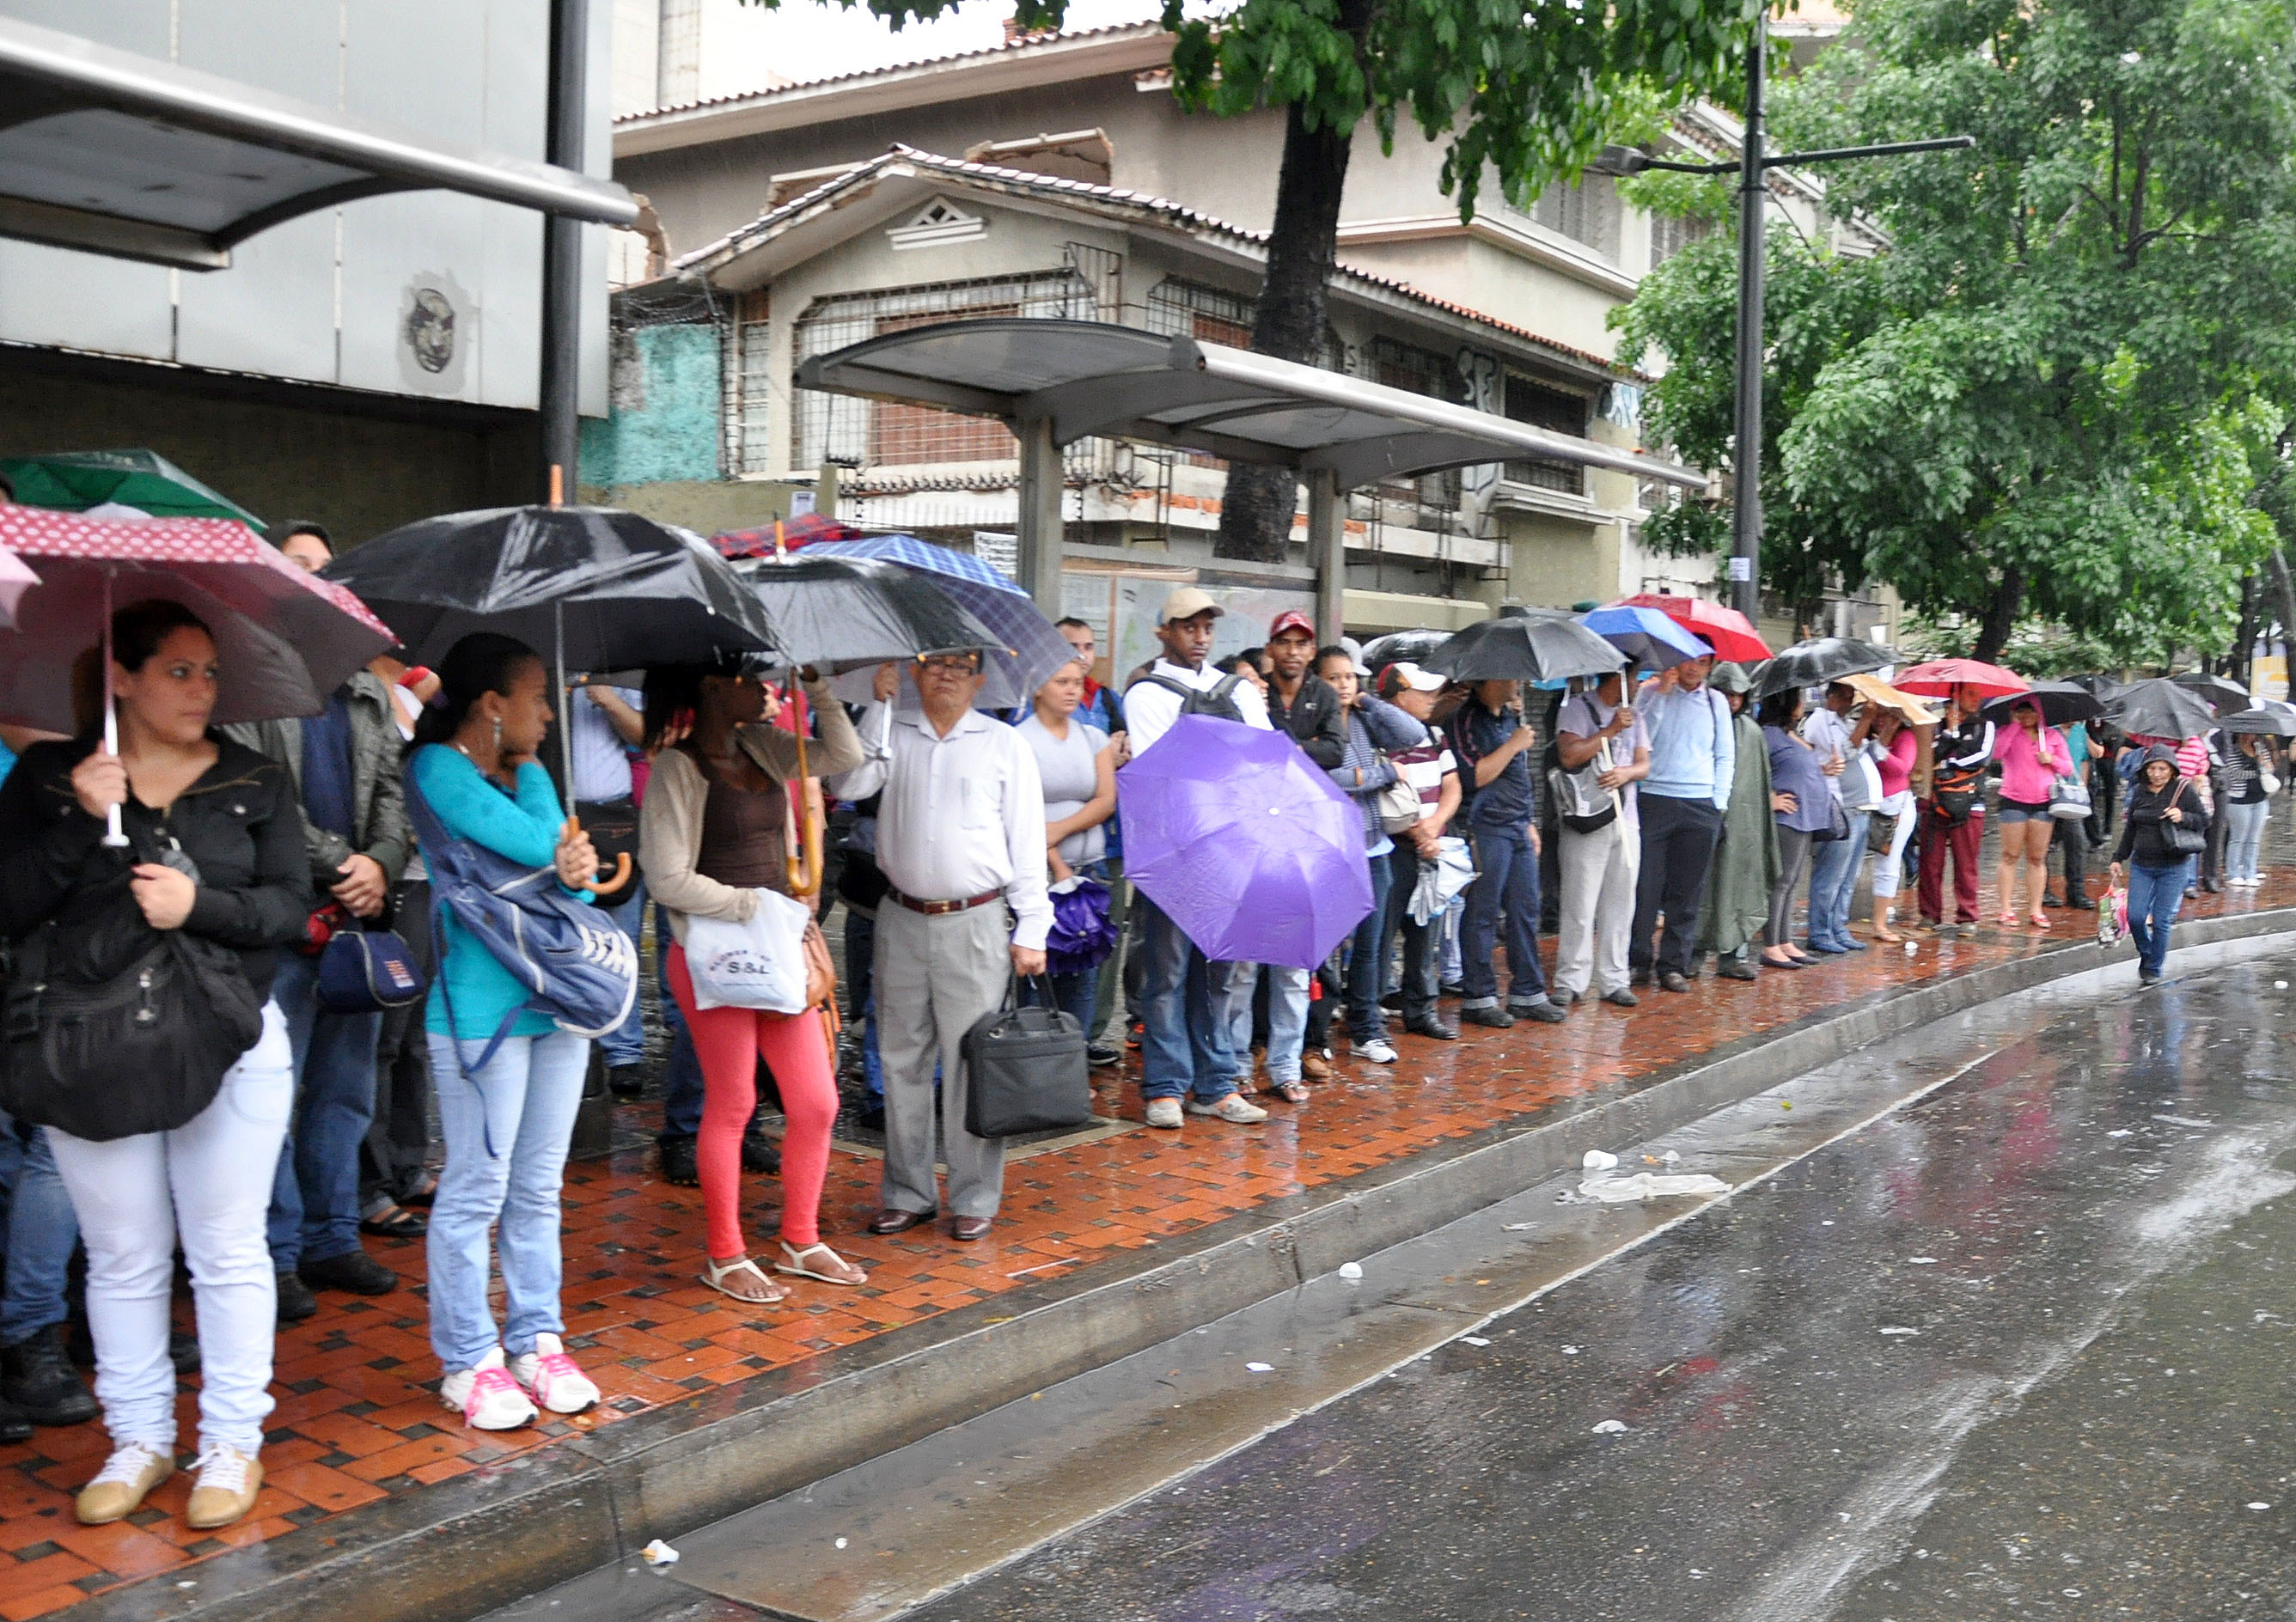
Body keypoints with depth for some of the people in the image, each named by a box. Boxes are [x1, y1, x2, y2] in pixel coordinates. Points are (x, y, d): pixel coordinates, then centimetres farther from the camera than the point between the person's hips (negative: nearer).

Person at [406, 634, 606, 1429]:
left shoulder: (528, 775, 16)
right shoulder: (436, 768, -9)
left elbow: (575, 863, 7)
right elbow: (537, 843, -19)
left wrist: (573, 869, -14)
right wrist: (563, 857, 1)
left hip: (558, 998, 8)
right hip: (481, 1004, -7)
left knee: (539, 1186, 13)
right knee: (475, 1190, -1)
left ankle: (537, 1341, 23)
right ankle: (469, 1363, 10)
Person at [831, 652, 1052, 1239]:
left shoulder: (1004, 743, 4)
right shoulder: (892, 733, 9)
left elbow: (1026, 841, 2)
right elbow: (846, 785, -8)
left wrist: (1031, 929, -3)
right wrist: (878, 705, -9)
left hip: (975, 925, -3)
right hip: (903, 921, 3)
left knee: (971, 1064, -2)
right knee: (901, 1062, 8)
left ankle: (974, 1198, 9)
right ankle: (908, 1193, 20)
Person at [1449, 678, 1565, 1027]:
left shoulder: (1509, 718, 17)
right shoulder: (1466, 720, -10)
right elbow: (1475, 776, -18)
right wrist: (1514, 744, -14)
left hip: (1518, 827, 8)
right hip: (1486, 830, -8)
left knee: (1525, 911, 10)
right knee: (1482, 915, -4)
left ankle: (1528, 993, 18)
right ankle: (1477, 998, 3)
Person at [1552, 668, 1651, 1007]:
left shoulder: (1632, 714, 18)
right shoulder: (1578, 708, -1)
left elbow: (1644, 764, 13)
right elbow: (1569, 756, -14)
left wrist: (1626, 772, -9)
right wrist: (1611, 731, -13)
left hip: (1626, 821, 6)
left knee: (1620, 905, 7)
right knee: (1580, 906, -6)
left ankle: (1614, 981, 12)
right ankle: (1570, 982, -1)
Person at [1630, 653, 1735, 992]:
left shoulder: (1716, 702, 13)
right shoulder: (1652, 693, 5)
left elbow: (1726, 757, 15)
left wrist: (1719, 802, 5)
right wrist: (1662, 694, -11)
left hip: (1700, 808, 2)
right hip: (1654, 801, -2)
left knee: (1687, 892, 3)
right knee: (1645, 885, -5)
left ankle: (1674, 965, 9)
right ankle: (1639, 960, 5)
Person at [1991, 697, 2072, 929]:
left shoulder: (2053, 736, 11)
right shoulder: (2007, 733, 4)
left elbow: (2068, 767, 13)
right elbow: (1997, 753, -17)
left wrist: (2052, 760, -7)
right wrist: (2015, 725, -11)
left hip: (2043, 802, 3)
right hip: (2013, 800, -3)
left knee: (2037, 858, 5)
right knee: (2010, 856, -1)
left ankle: (2035, 910, 10)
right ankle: (2006, 909, 3)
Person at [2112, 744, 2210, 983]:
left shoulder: (2184, 790, -5)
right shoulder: (2139, 792, 7)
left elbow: (2204, 822, -1)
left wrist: (2183, 817, -21)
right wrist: (2119, 858, 18)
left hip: (2174, 867, -3)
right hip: (2141, 865, 4)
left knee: (2161, 921, -2)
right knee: (2135, 917, -3)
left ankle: (2153, 968, 14)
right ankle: (2146, 953, 25)